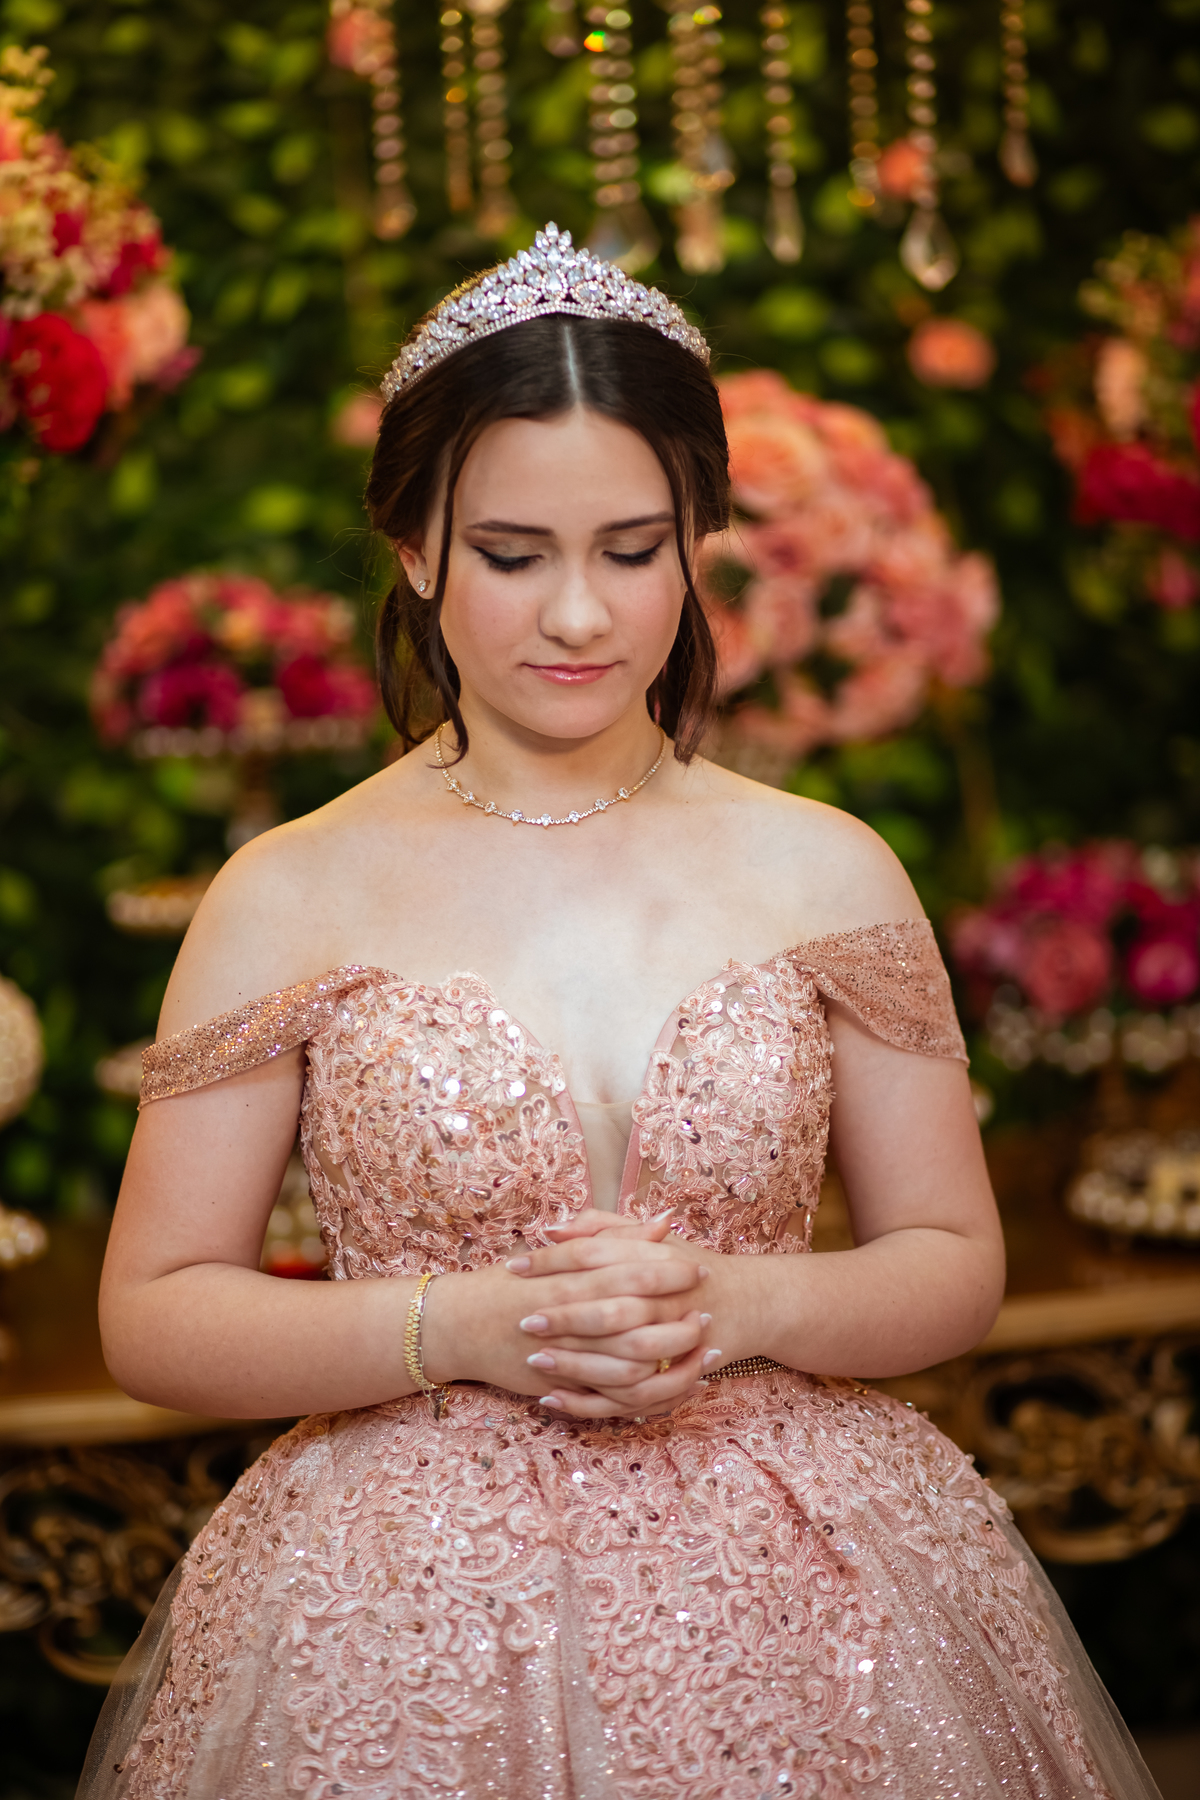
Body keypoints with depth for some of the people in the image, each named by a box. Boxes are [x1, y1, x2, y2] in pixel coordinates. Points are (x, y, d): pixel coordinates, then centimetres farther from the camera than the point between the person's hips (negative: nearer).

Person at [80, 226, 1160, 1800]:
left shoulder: (830, 874, 1)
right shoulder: (291, 899, -3)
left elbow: (955, 1266, 5)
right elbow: (154, 1315, -2)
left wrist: (740, 1306, -14)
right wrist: (461, 1329, -16)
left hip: (788, 1612, 2)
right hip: (406, 1623, -1)